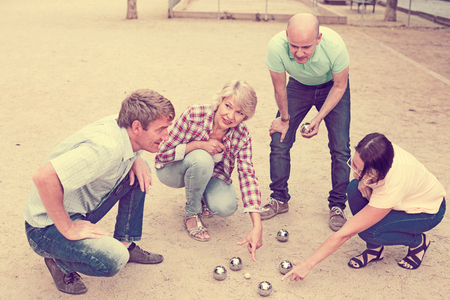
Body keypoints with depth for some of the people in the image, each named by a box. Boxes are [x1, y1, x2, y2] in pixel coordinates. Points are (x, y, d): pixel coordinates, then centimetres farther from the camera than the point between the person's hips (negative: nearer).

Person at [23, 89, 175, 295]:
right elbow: (44, 178, -40)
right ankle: (59, 260, 1)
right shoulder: (107, 147, -32)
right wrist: (68, 229, -29)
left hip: (83, 211, 9)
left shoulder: (121, 124, -6)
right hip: (48, 226, -9)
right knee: (113, 260, -30)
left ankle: (125, 244, 11)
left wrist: (136, 158, -3)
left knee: (138, 173, 1)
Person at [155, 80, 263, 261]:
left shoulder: (242, 136, -20)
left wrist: (257, 226, -34)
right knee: (202, 159, -36)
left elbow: (248, 176, -25)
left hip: (207, 174, 3)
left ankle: (201, 199, 13)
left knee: (226, 207, -26)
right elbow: (162, 153, -23)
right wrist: (199, 145, -37)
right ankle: (192, 214, -10)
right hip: (171, 171, -3)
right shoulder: (193, 115, -30)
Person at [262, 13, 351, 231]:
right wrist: (285, 119, -2)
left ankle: (337, 206, 9)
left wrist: (318, 119, -22)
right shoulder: (276, 47, -35)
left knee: (340, 148, -8)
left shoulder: (334, 45, -38)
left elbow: (340, 86, -18)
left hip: (331, 88, -1)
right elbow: (279, 88, -15)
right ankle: (279, 199, 14)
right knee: (279, 142, -5)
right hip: (298, 86, 2)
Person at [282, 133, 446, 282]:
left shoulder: (391, 188, -42)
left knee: (368, 231, -28)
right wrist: (362, 180, -23)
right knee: (354, 189, -22)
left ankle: (418, 242, 1)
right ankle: (375, 249, -2)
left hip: (429, 211, -6)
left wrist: (308, 264, -31)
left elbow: (344, 234, -37)